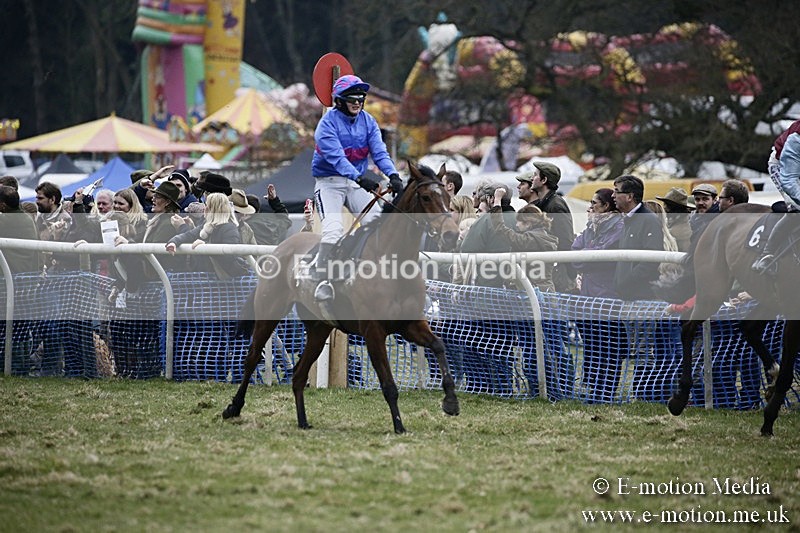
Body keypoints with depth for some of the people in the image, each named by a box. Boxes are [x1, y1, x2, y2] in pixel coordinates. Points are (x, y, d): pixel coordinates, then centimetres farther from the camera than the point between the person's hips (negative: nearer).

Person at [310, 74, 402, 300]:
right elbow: (336, 157, -26)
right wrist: (360, 177, -41)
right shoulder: (328, 123, -14)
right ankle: (321, 280, -20)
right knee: (333, 228, -22)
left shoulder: (368, 121, 4)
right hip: (329, 182, -5)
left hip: (357, 182, 5)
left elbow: (379, 152, -7)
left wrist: (393, 175, -26)